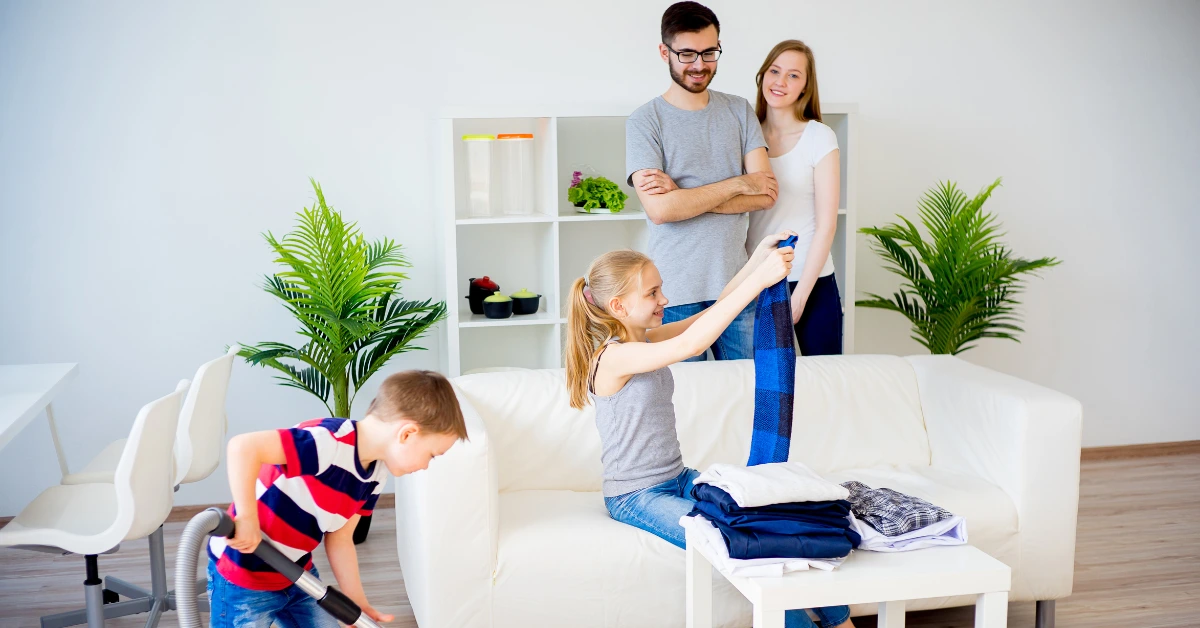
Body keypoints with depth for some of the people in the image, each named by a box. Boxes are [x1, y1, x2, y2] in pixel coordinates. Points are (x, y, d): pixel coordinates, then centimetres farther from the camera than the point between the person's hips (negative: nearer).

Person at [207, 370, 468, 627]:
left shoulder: (375, 475, -2)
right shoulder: (331, 442, -31)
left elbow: (339, 539, 4)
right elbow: (242, 447, -38)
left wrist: (358, 603, 2)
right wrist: (246, 520, -33)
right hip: (242, 578, -8)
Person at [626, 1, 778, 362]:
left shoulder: (739, 112, 8)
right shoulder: (645, 121, -3)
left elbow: (766, 194, -3)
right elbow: (659, 209, -16)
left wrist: (683, 196, -13)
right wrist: (737, 184, -9)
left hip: (736, 286, 3)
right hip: (675, 291, -3)